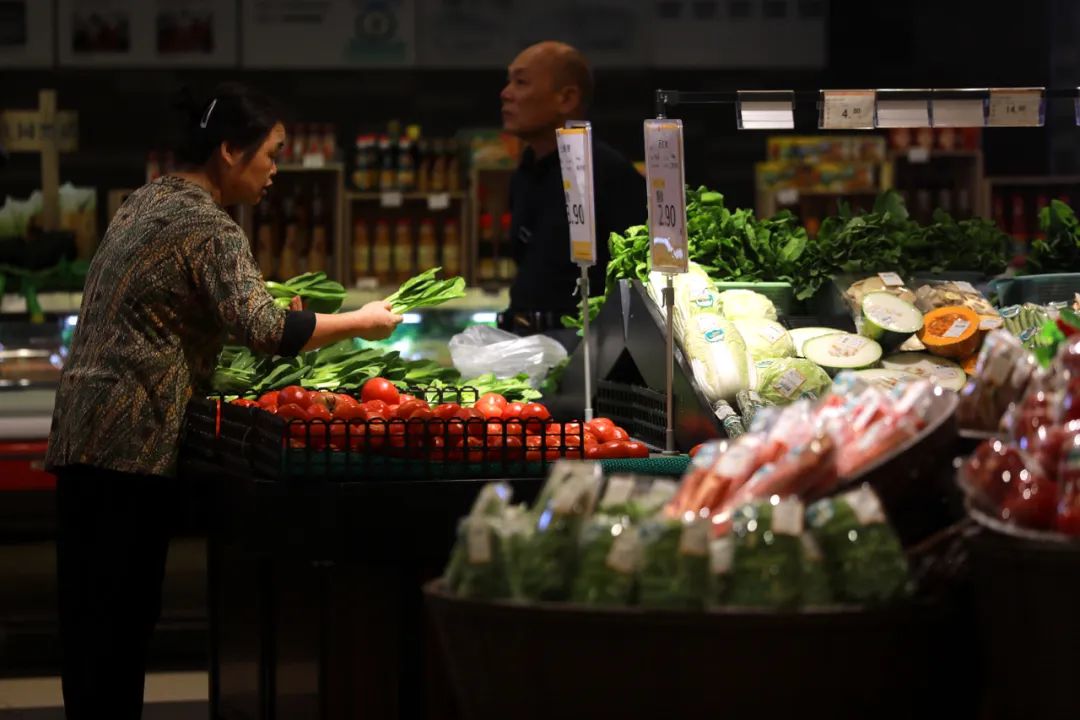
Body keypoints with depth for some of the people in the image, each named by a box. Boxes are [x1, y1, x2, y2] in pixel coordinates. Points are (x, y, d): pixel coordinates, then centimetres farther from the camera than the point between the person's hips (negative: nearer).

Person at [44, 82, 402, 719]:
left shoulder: (149, 200, 17)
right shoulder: (209, 228, -12)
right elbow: (263, 329, -24)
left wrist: (266, 304, 22)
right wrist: (362, 322, -13)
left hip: (89, 429, 9)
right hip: (133, 439, -9)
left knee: (93, 613, 8)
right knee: (122, 617, -7)